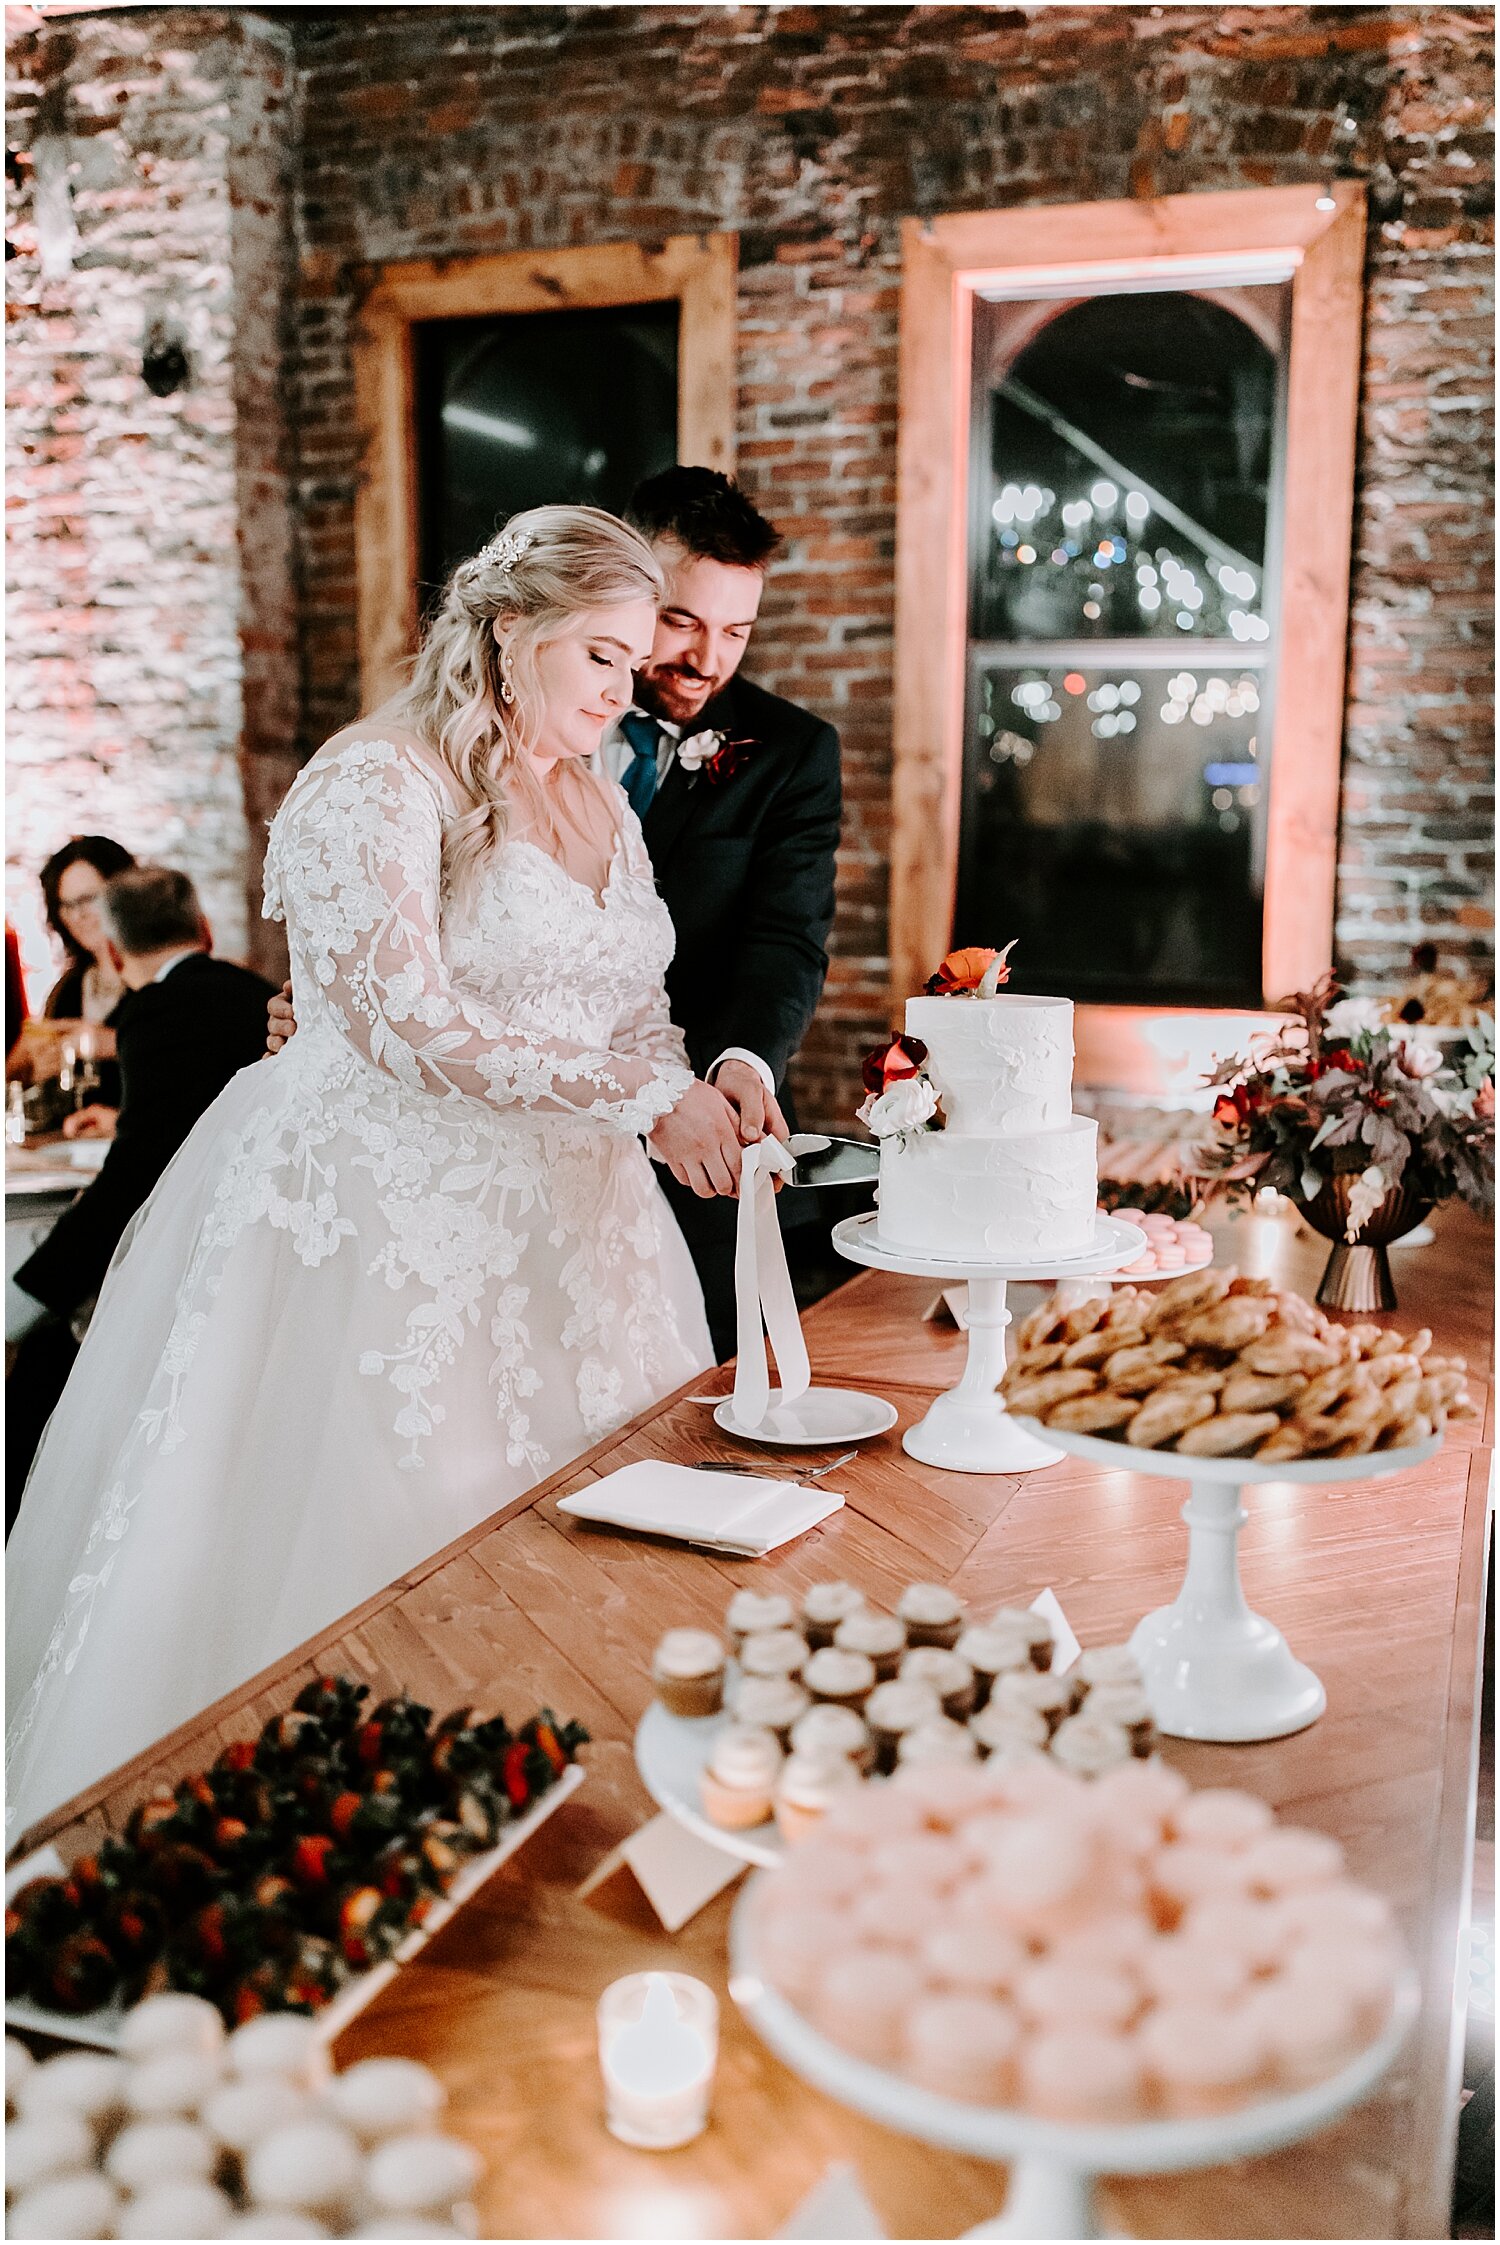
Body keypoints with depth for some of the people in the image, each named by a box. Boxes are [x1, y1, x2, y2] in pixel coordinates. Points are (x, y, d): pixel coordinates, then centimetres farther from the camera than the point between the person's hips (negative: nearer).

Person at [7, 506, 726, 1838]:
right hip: (384, 1214, -7)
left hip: (559, 1216, 8)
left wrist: (696, 1089, -3)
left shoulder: (601, 804, 16)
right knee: (371, 1531, -2)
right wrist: (647, 1097, -20)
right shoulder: (377, 784, -10)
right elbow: (409, 1019, -21)